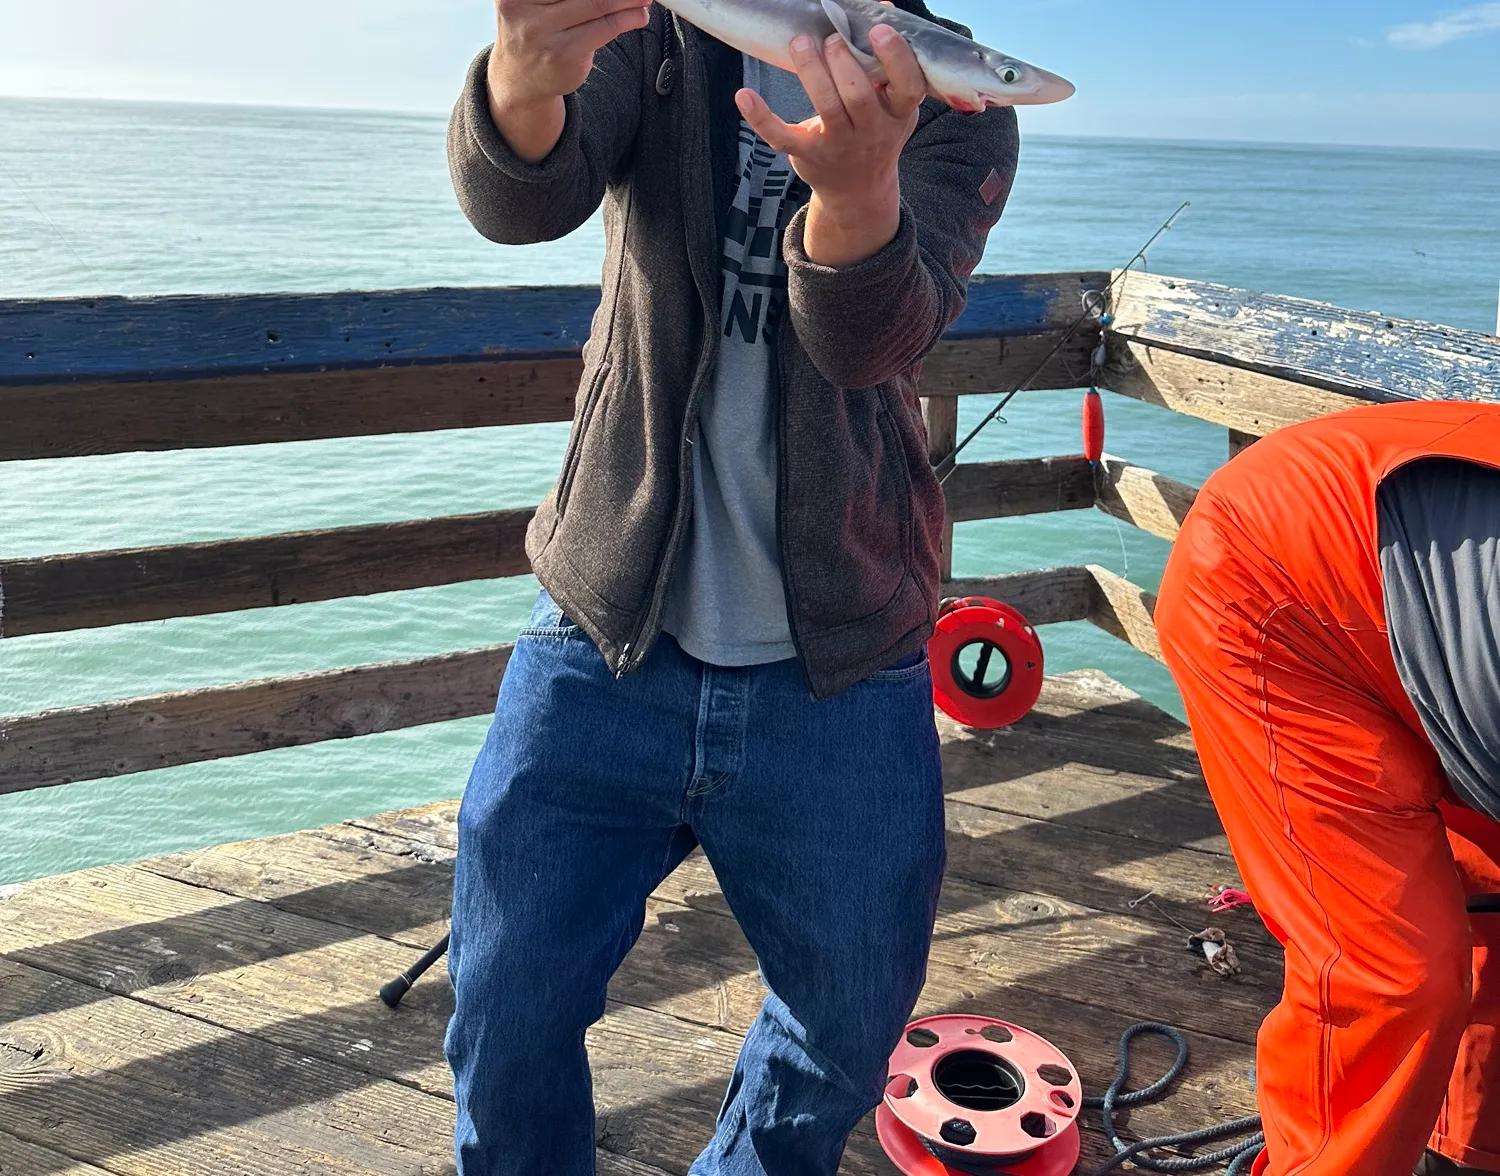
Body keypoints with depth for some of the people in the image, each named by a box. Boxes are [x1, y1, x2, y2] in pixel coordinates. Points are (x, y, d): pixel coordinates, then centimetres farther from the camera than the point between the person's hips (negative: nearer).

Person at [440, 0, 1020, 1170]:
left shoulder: (953, 104, -2)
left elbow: (877, 335, -22)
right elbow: (517, 198, -20)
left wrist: (859, 185, -44)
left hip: (839, 678, 1)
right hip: (605, 644, 0)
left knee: (853, 1028, 15)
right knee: (505, 1024, 5)